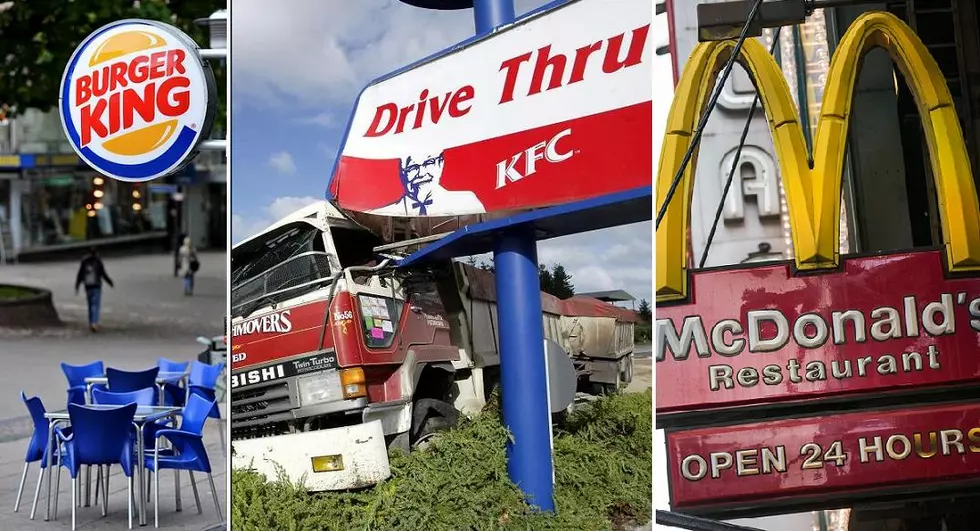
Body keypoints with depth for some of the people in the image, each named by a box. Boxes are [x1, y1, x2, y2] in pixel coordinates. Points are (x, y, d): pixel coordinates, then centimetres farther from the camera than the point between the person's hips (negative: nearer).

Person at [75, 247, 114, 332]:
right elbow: (103, 274, -5)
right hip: (96, 287, -3)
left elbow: (80, 275, 3)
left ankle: (91, 323, 19)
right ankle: (94, 323, -24)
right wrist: (111, 283, 8)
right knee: (95, 305, -8)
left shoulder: (84, 262, 4)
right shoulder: (98, 262, -5)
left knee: (90, 305, 15)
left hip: (88, 287, 4)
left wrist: (76, 287, 7)